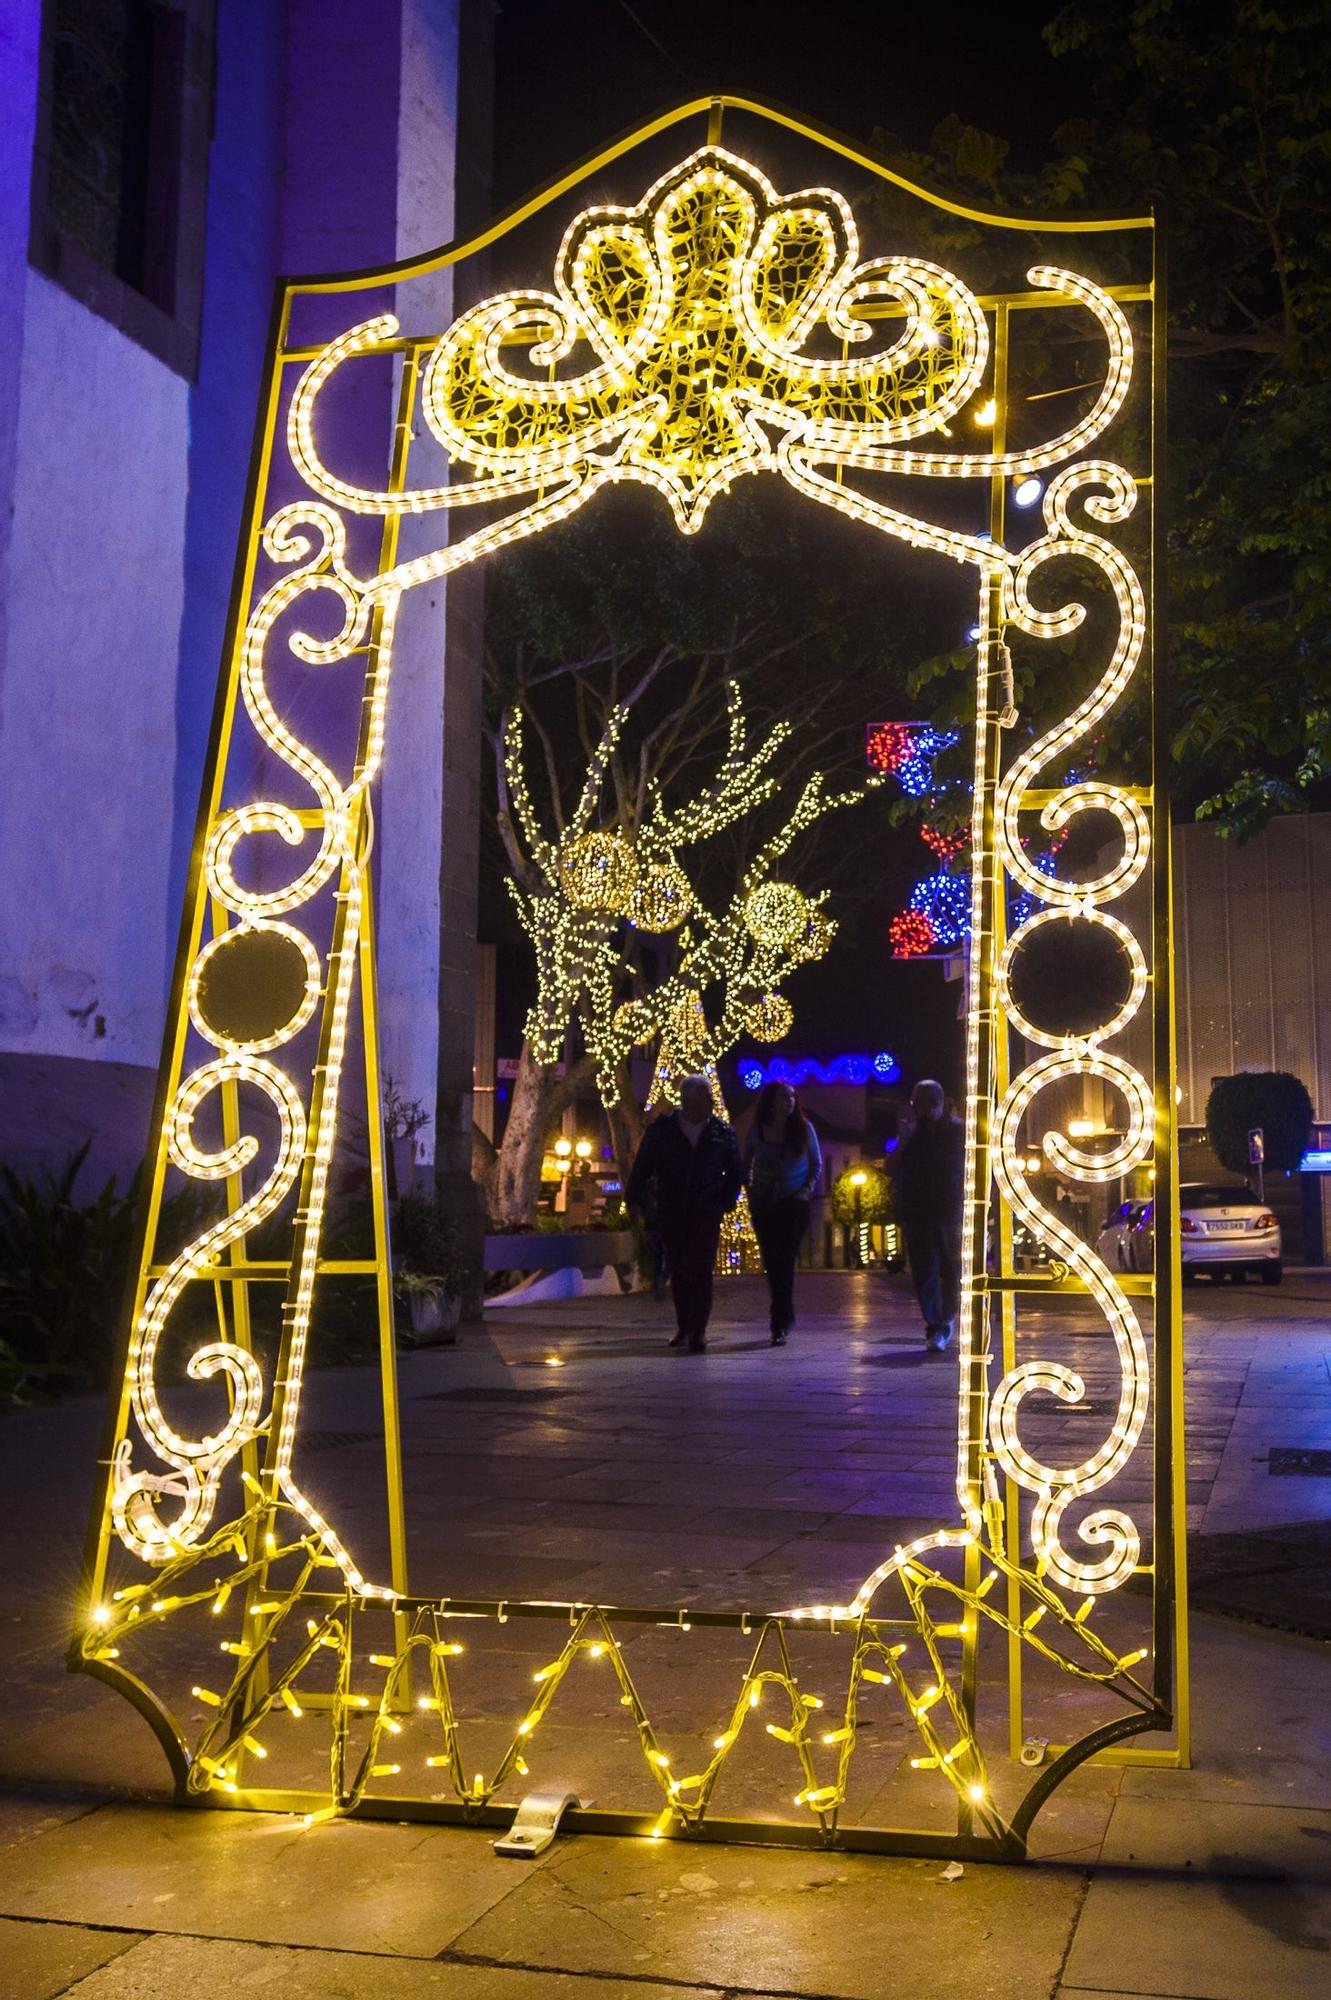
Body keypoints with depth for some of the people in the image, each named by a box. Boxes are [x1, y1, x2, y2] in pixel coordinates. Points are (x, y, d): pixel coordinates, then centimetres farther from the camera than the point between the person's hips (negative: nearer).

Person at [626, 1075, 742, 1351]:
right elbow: (643, 1165, 5)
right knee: (678, 1271, 6)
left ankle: (698, 1330, -6)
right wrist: (635, 1199, -1)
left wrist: (727, 1200, 2)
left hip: (707, 1214, -1)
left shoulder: (721, 1132, 4)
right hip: (671, 1213, 1)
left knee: (701, 1271, -9)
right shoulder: (662, 1129, 3)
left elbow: (734, 1170, 13)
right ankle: (684, 1327, 17)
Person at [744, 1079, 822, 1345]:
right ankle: (786, 1316, 23)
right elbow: (745, 1164, 15)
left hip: (794, 1204, -2)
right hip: (763, 1204, 2)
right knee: (771, 1262, 5)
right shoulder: (757, 1130, 1)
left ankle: (780, 1325, -8)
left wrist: (807, 1191, -5)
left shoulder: (803, 1128, -1)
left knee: (784, 1262, -9)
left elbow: (817, 1163, 8)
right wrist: (750, 1191, 3)